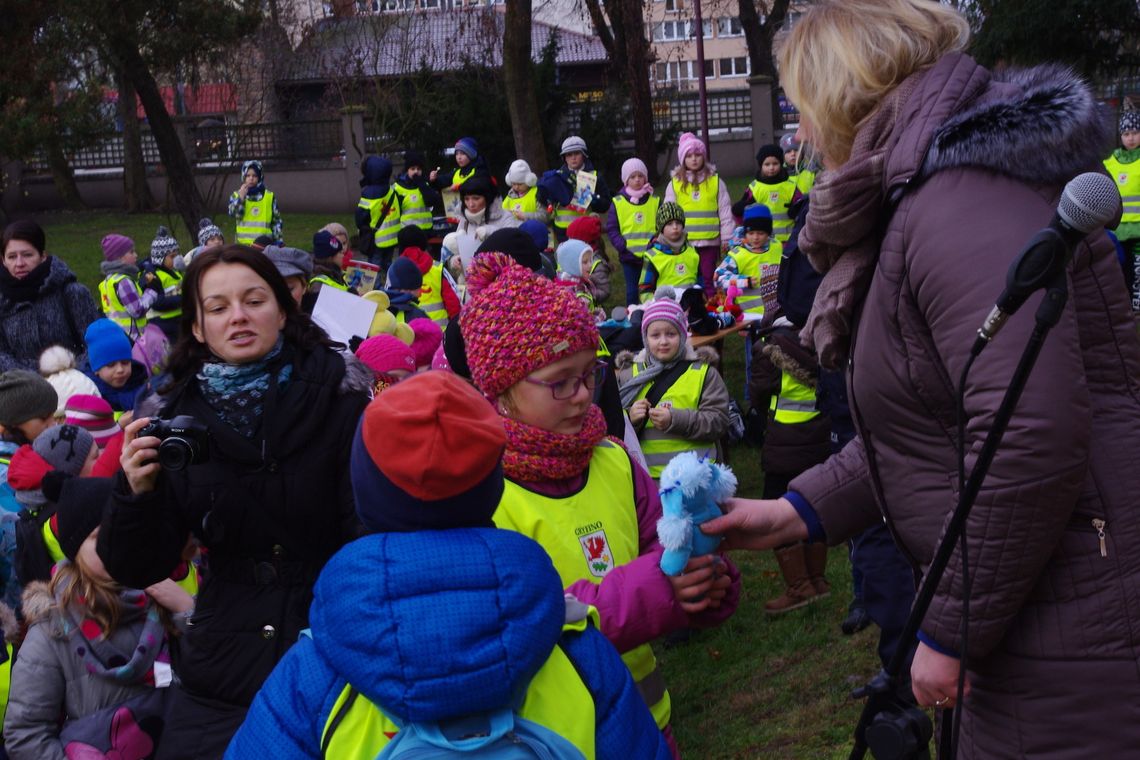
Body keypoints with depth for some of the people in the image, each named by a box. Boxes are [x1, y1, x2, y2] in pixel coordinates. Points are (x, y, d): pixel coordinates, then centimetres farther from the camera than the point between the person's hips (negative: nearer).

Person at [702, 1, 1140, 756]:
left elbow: (1031, 440, -30)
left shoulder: (965, 204, -22)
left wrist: (952, 630, -20)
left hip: (1075, 644, -10)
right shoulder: (925, 203, 12)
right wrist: (799, 511, 8)